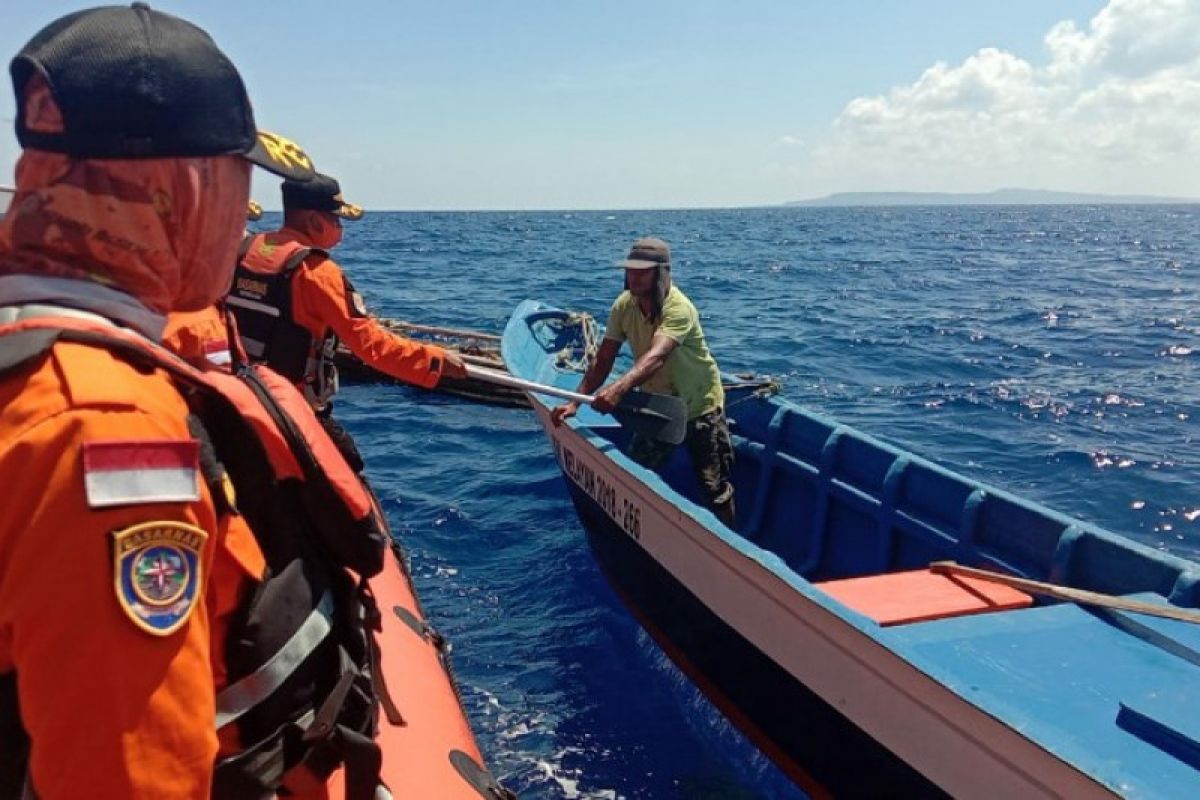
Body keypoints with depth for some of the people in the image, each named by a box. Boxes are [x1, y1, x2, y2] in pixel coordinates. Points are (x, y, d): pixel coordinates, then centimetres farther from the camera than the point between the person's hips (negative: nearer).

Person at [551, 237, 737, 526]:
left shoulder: (679, 308, -28)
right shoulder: (624, 305, -9)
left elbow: (656, 356, -44)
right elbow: (603, 359, -8)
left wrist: (619, 388, -60)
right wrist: (575, 402, -18)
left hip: (700, 407, -5)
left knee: (716, 491, 0)